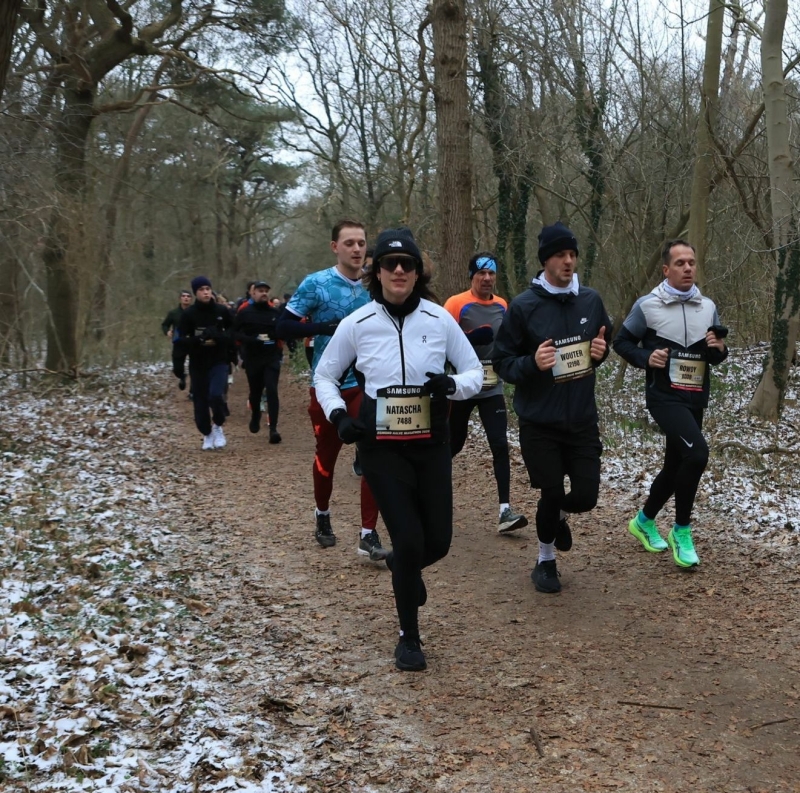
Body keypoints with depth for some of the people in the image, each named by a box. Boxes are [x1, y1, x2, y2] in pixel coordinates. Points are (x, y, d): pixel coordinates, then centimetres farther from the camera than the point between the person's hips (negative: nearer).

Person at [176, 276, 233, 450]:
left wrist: (220, 338, -16)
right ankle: (207, 434, 26)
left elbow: (234, 332, 4)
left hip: (219, 361, -1)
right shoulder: (188, 314, -3)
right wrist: (198, 340, -23)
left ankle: (218, 426, 7)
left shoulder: (222, 311, -1)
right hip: (197, 363, 1)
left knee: (216, 395, -20)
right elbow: (181, 339, -5)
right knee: (200, 400, 5)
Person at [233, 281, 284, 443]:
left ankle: (273, 428, -13)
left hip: (272, 358, 0)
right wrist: (253, 339, -20)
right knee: (255, 391, 14)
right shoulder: (245, 312, -3)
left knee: (272, 390, -11)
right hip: (252, 358, 0)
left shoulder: (275, 313, 4)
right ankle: (255, 418, 42)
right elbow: (235, 333, -6)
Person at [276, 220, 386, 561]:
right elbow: (283, 327, -10)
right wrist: (326, 327, -23)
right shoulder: (316, 284, -8)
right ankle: (322, 515, 38)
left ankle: (368, 534, -3)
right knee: (327, 454, 14)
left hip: (367, 384, 2)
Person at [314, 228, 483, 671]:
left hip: (432, 446, 2)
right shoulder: (356, 324, -4)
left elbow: (475, 372, 5)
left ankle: (401, 567, 45)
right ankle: (409, 638, 16)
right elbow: (324, 376, 9)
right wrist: (338, 416, -7)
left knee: (438, 542, 6)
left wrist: (452, 385, -17)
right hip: (382, 448, -2)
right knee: (409, 541, -6)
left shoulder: (439, 319, -3)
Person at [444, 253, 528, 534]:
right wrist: (470, 339, -27)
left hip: (492, 388, 3)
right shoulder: (456, 304, -10)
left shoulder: (502, 306, 6)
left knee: (500, 445, -8)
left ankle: (505, 511, -9)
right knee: (454, 444, 11)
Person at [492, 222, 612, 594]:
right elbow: (502, 361, -7)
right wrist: (532, 363, -25)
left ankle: (558, 515, 40)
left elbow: (605, 340, 17)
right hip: (539, 423, -3)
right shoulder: (523, 306, -11)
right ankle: (546, 561, 28)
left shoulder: (591, 300, 2)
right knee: (552, 493, 3)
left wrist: (601, 352, -5)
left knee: (586, 496, 3)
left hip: (583, 420, 3)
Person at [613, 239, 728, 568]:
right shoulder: (648, 306, -8)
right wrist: (645, 358, -16)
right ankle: (682, 530, -9)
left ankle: (644, 521, 38)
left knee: (676, 464, 15)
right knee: (697, 452, -25)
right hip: (664, 396, -6)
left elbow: (716, 358, 14)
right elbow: (621, 342, 2)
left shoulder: (708, 307, 6)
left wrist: (719, 349, -9)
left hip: (696, 399, 6)